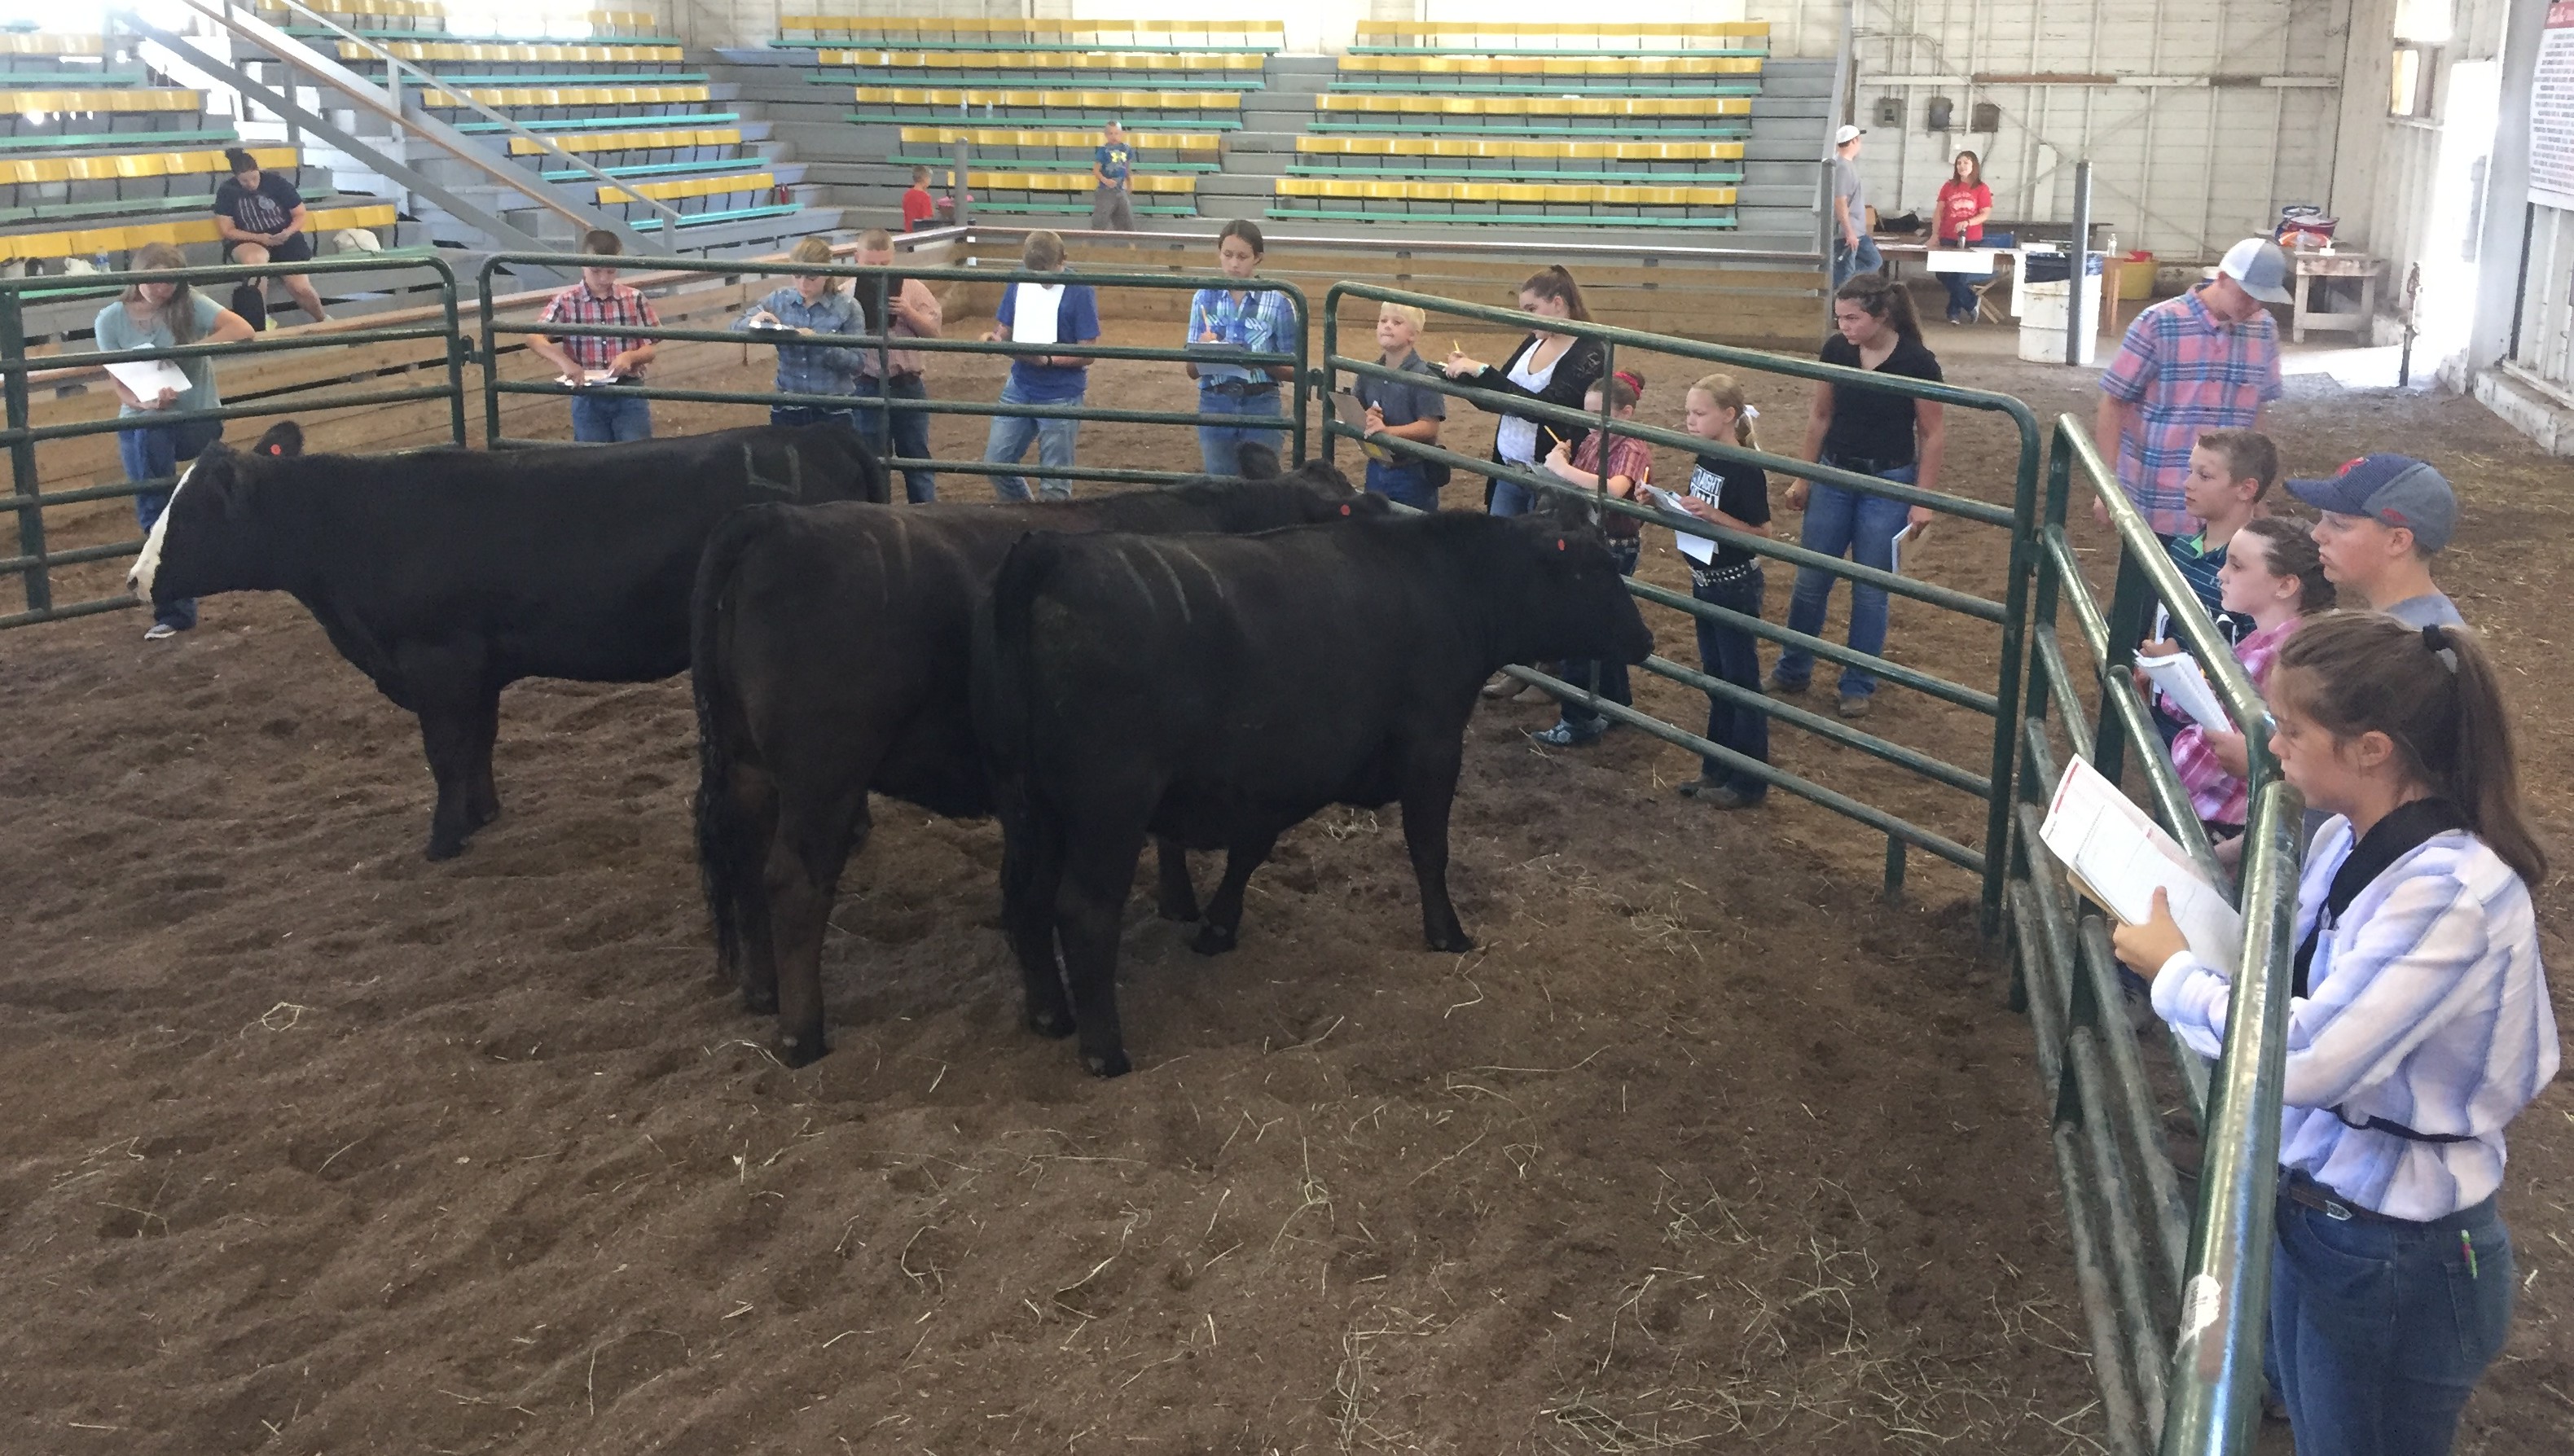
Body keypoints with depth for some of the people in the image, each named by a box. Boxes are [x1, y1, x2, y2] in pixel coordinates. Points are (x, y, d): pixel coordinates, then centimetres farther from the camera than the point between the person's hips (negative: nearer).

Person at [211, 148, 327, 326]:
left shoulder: (276, 182, -4)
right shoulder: (227, 190, -3)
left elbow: (300, 215, 3)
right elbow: (227, 229, -4)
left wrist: (288, 233, -19)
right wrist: (259, 238, -18)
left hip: (285, 239, 0)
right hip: (248, 241, 0)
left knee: (300, 288, -21)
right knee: (255, 259, -39)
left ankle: (322, 320, 12)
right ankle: (262, 318, -26)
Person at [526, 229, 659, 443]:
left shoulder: (635, 300, 1)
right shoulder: (566, 303, -3)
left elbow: (651, 349, 5)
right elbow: (534, 339, -13)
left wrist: (630, 356, -17)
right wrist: (565, 362, -29)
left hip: (630, 395, 0)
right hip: (587, 399, 0)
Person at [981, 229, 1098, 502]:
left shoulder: (1079, 292, -13)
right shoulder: (1020, 284, 2)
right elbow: (1005, 328, 11)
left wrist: (1047, 359, -27)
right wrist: (995, 337, -13)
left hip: (1061, 396, -6)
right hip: (1019, 388, 6)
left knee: (1054, 482, 1)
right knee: (997, 462, 9)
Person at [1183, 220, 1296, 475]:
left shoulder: (1277, 303, -3)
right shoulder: (1204, 298, 2)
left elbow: (1293, 370, -1)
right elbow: (1192, 370, 3)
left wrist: (1262, 363, -20)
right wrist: (1204, 351, -18)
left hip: (1261, 406, -2)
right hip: (1215, 405, 2)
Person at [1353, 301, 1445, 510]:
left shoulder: (1424, 376, -14)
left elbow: (1430, 427, -18)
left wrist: (1386, 430, -30)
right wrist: (1365, 419, -13)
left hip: (1413, 474, -6)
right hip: (1376, 469, 6)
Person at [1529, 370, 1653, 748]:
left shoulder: (1632, 450, -19)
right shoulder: (1591, 440, 5)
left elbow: (1613, 489, -38)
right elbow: (1578, 486, 13)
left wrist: (1562, 469, -33)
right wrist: (1561, 461, -7)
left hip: (1613, 552, -8)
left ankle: (1579, 721, 5)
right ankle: (1617, 705, 32)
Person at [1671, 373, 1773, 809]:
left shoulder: (1745, 470, -19)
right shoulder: (1705, 460, 6)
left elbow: (1761, 532, -19)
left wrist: (1712, 513, -29)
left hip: (1735, 585, -8)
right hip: (1705, 580, 8)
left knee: (1741, 679, 0)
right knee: (1715, 676, 16)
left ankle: (1749, 781, 8)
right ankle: (1717, 769, 26)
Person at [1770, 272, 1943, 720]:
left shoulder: (1916, 362, -17)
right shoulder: (1836, 350, -6)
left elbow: (1934, 435, -9)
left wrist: (1923, 501, -10)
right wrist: (1803, 478, 11)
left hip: (1888, 483, -4)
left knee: (1870, 589, 5)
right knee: (1810, 581, 9)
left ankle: (1858, 685, 19)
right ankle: (1792, 670, 26)